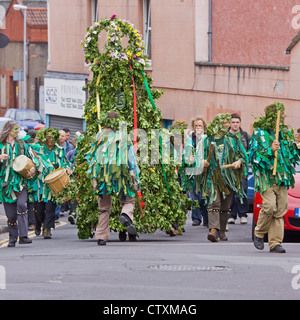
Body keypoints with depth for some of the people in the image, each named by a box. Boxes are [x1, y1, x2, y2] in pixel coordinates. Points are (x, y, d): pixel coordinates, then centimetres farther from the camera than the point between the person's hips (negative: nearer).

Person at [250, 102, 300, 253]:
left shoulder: (285, 132, 15)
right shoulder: (259, 133, -1)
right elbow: (253, 155, -5)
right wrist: (270, 150, -17)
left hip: (282, 177, 5)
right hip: (266, 176, -5)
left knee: (280, 210, -1)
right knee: (270, 206, -18)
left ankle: (275, 243, 1)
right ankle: (259, 234, 6)